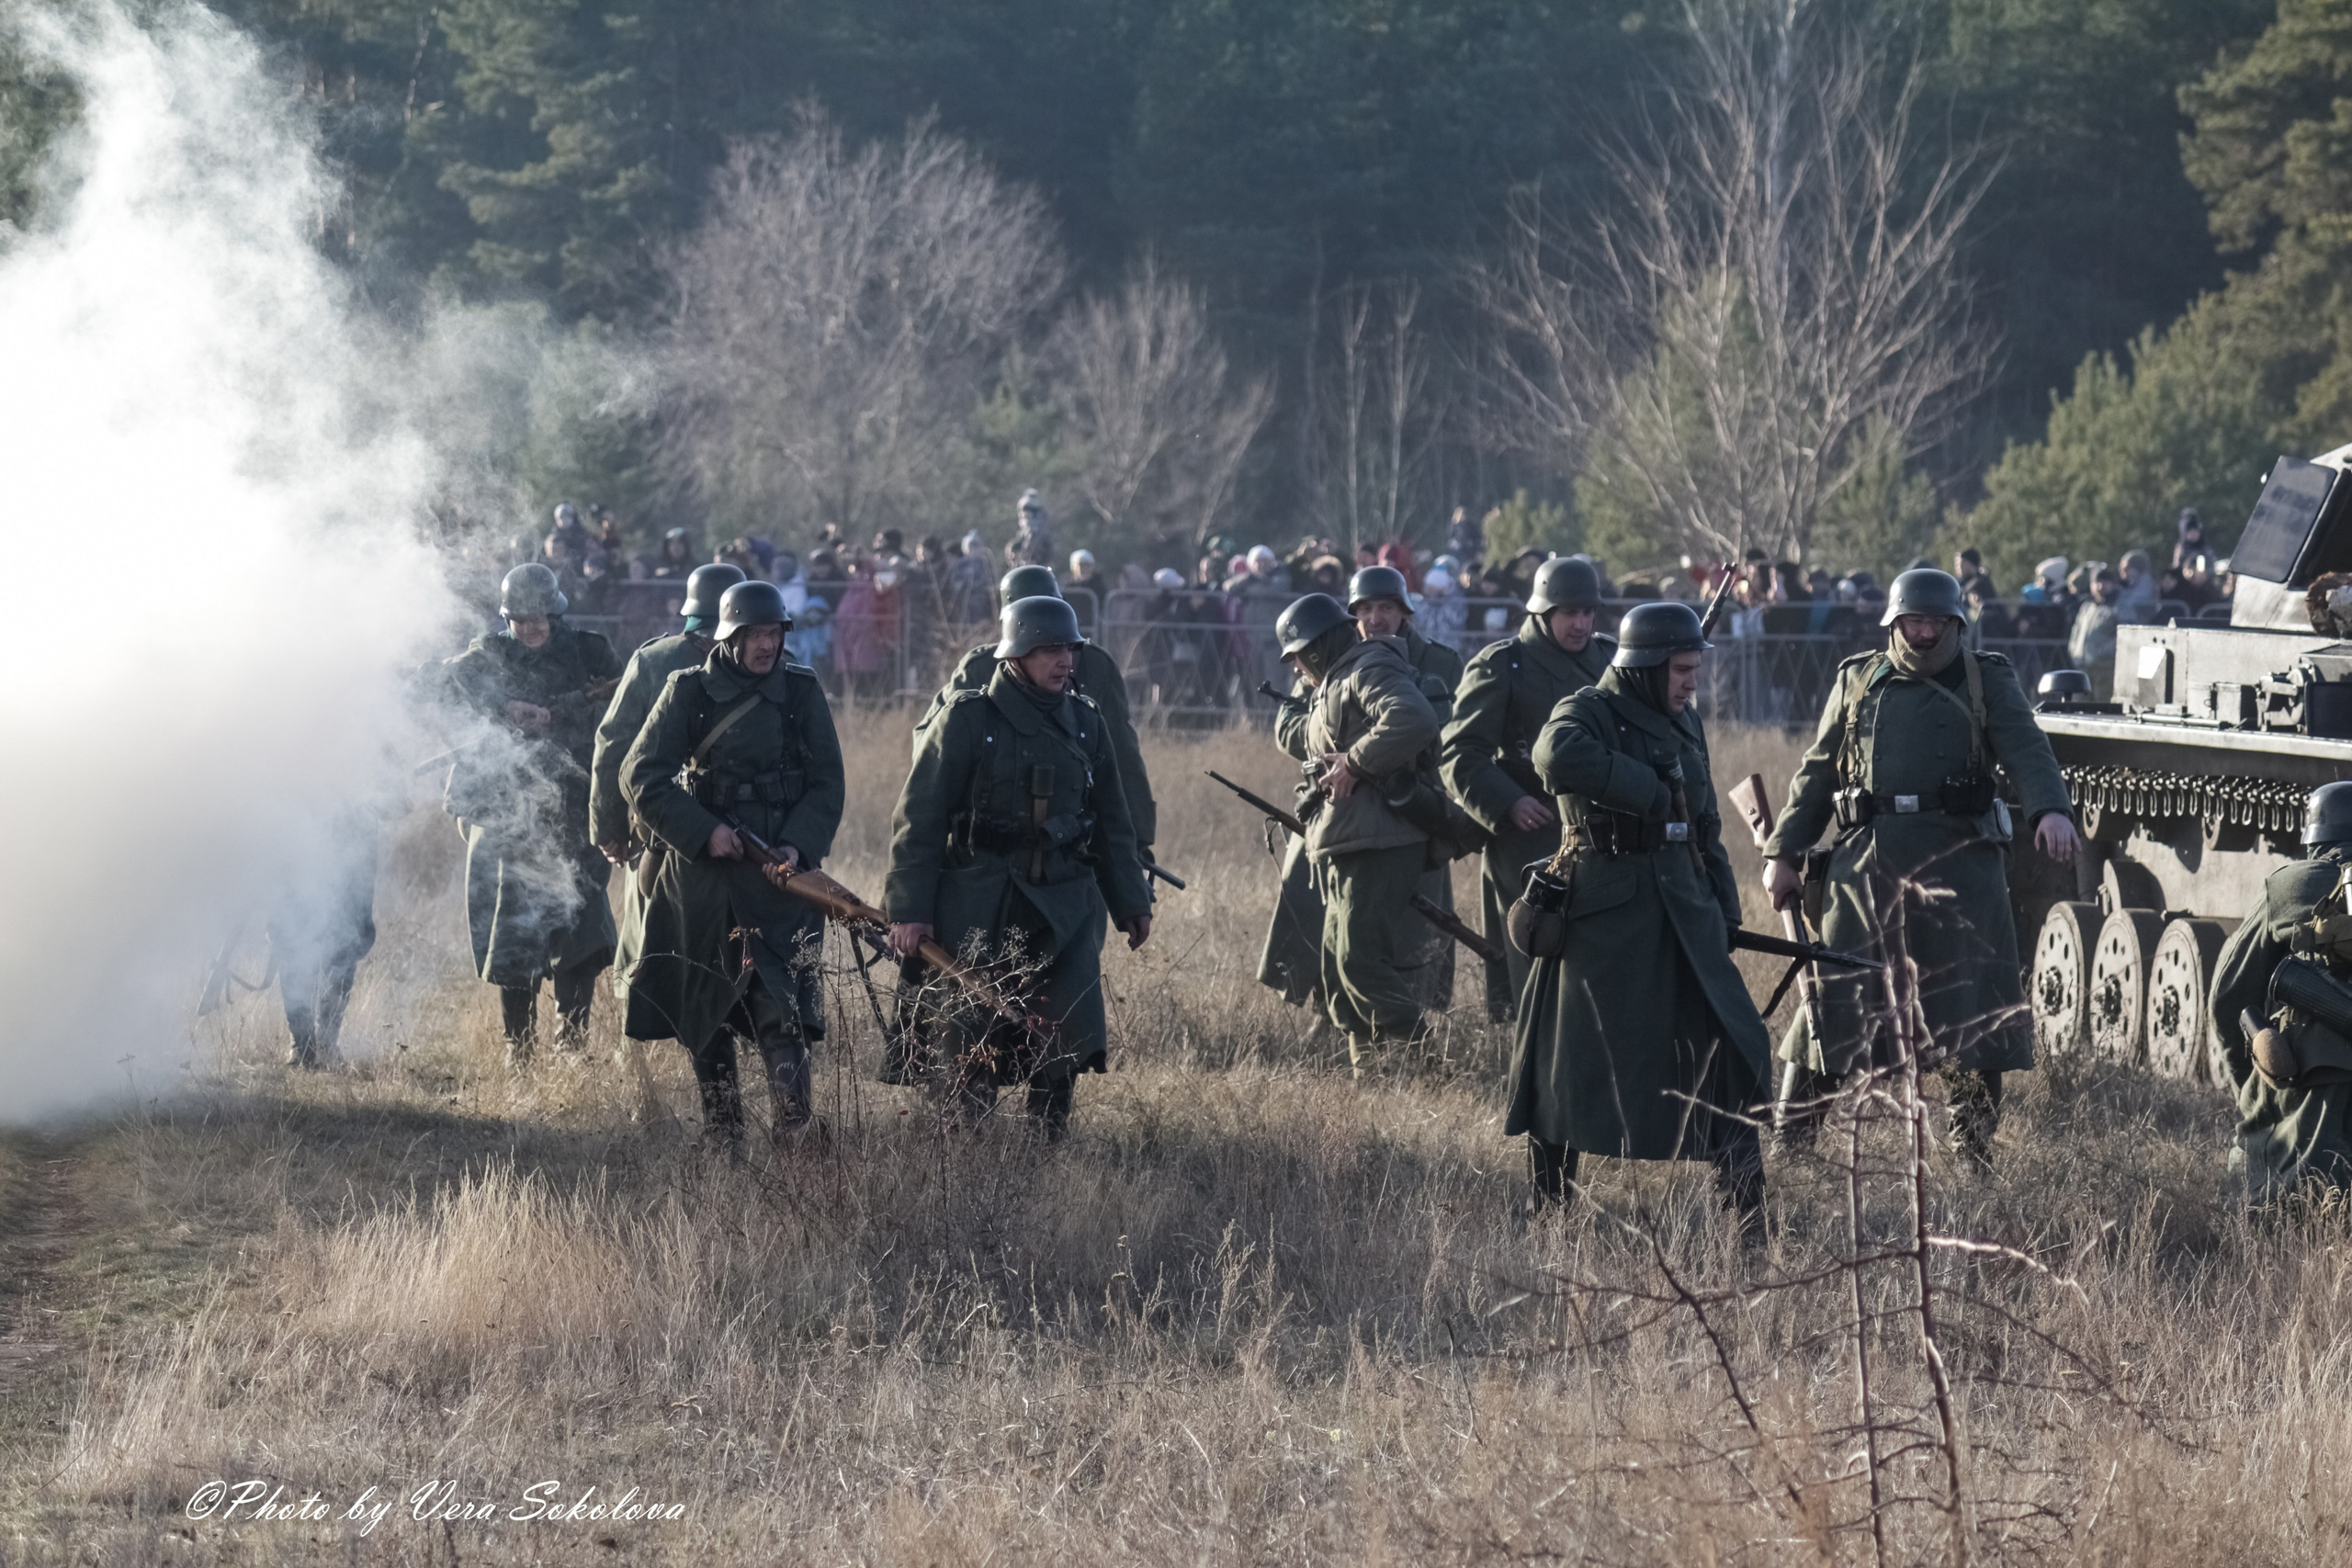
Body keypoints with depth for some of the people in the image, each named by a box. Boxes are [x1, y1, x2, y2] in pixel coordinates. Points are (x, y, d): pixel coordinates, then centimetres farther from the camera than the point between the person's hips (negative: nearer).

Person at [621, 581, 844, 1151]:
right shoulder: (689, 691, 0)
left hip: (779, 869, -1)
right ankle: (722, 1135, 17)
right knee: (704, 1006, 7)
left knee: (779, 998, -18)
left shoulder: (801, 691, 4)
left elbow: (827, 783, 6)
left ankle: (791, 1119, -23)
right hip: (700, 870, 1)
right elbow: (641, 776, -3)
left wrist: (798, 845, -10)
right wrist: (703, 830, -13)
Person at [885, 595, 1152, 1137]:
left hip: (1066, 907, 4)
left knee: (1068, 1034, -7)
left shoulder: (1084, 722, 11)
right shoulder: (968, 720, -4)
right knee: (969, 1048, -2)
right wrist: (908, 909, -10)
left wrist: (1131, 902, 17)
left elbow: (1112, 821, 20)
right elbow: (918, 818, -5)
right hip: (979, 906, -3)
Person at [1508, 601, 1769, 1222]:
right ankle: (1548, 1205, 14)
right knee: (1579, 1055, 2)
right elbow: (1559, 756, -33)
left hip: (1683, 909, 6)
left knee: (1731, 1045, -1)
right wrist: (1650, 790, -24)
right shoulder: (1589, 714, -8)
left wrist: (1724, 911, 19)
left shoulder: (1684, 724, 16)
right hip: (1606, 912, -6)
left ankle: (1748, 1206, 2)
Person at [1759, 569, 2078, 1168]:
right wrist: (1783, 853, 12)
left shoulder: (1988, 681, 9)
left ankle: (1972, 1146, 6)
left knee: (1976, 1004, -3)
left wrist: (2050, 810, -25)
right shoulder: (1857, 681, 15)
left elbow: (2026, 751, -6)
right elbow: (1816, 774, 18)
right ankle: (1789, 1135, 9)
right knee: (1832, 994, 0)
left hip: (1960, 855, -1)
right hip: (1868, 855, 1)